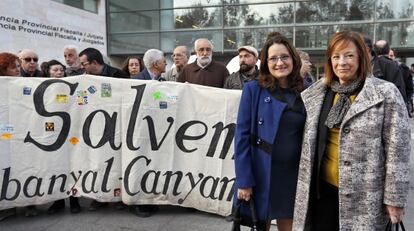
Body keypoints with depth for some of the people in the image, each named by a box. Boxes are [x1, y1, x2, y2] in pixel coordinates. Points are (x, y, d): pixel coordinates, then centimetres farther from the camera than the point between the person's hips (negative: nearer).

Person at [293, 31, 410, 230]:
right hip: (323, 188, 4)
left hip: (363, 195, -4)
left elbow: (397, 150, -9)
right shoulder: (316, 94, 6)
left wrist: (394, 198, -9)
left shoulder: (386, 94, -8)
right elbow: (308, 141, 19)